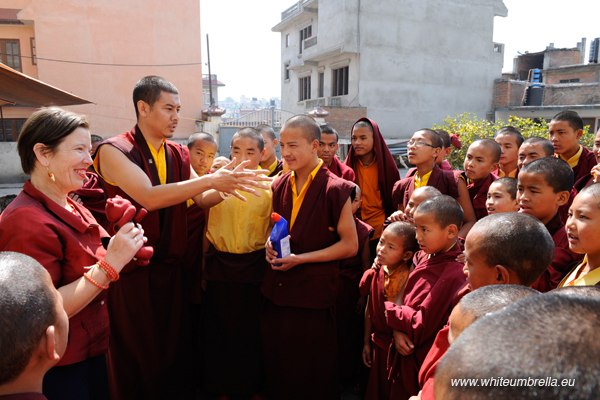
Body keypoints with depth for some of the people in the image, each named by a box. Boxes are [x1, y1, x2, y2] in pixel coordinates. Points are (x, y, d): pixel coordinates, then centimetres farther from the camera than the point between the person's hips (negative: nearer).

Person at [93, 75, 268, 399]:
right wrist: (209, 179, -28)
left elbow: (202, 199, 5)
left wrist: (229, 183, -15)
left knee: (175, 347, 18)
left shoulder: (178, 155, 7)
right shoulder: (113, 150, -13)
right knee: (136, 357, 12)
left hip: (173, 267, 6)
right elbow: (148, 197, -26)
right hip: (132, 270, -5)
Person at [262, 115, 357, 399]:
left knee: (311, 375, 10)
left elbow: (349, 245, -10)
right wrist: (270, 246, -3)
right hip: (277, 289, 5)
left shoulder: (335, 189, -12)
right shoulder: (279, 185, 5)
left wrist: (300, 259, -15)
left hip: (313, 292, -5)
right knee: (276, 367, 17)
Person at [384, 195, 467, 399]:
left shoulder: (453, 274, -26)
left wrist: (388, 309, -10)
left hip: (424, 365, -7)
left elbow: (421, 326, -23)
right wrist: (398, 330, -11)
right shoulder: (424, 257, 1)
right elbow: (406, 298, 6)